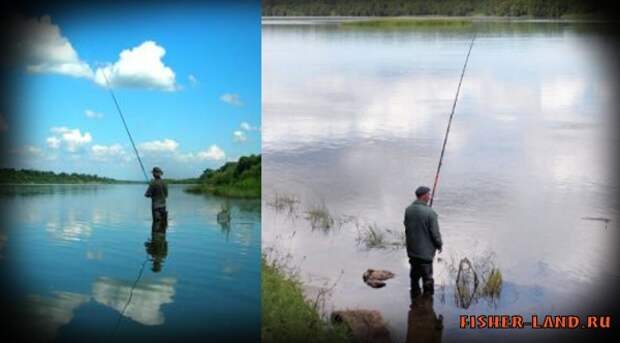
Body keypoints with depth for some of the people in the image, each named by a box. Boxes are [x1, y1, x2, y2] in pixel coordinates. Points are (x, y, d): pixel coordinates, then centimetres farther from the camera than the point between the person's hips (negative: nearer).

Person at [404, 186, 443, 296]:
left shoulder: (408, 210, -3)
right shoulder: (430, 212, -22)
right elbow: (435, 233, -15)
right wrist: (439, 245, 1)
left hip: (412, 249, 6)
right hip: (426, 250, -6)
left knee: (414, 274, 19)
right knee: (427, 275, 7)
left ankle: (415, 291, 31)